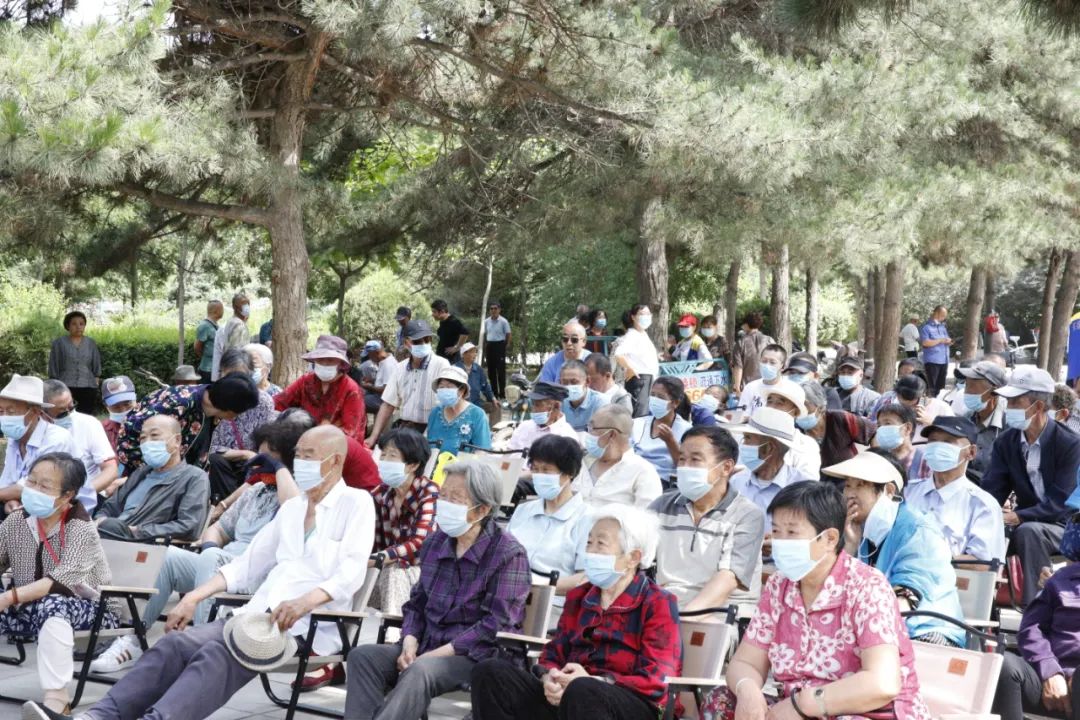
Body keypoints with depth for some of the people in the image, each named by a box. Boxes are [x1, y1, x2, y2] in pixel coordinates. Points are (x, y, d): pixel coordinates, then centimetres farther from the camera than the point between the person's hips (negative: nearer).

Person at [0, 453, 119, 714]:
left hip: (88, 609, -6)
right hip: (33, 609, 6)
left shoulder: (81, 529, -17)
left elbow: (61, 582, -29)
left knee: (51, 606, -36)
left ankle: (55, 698, -36)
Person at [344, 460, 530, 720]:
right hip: (428, 649, 7)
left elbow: (497, 626, -15)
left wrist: (437, 654, -18)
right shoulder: (435, 543, 13)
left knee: (420, 671, -36)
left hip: (478, 656, -7)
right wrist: (409, 644, -5)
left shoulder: (509, 554, -8)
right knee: (363, 656, -18)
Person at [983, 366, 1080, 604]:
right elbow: (992, 491, -3)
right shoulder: (1006, 441, 1)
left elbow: (1060, 503, -21)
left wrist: (1017, 517, -33)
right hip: (1024, 523, 5)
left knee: (1029, 531, -36)